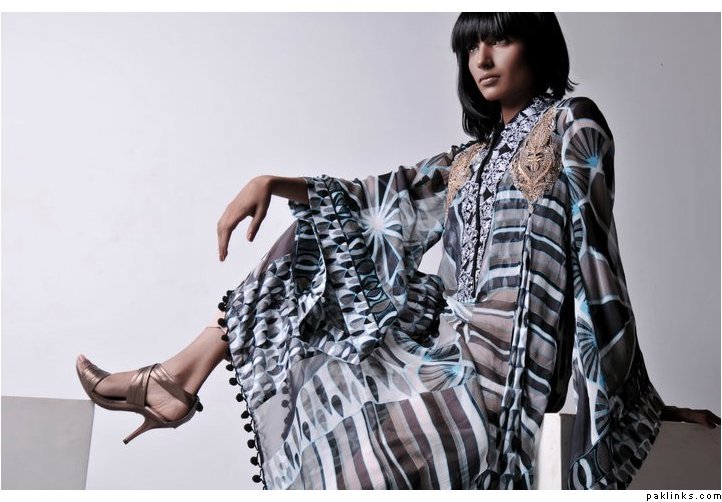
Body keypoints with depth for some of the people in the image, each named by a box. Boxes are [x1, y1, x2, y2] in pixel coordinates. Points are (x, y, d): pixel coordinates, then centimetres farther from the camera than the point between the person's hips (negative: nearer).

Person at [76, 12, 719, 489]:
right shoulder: (472, 159, 17)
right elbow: (383, 199, 13)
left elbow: (593, 260, -9)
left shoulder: (571, 125, -3)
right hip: (445, 343, 7)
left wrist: (639, 400, -5)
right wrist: (272, 184, 2)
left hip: (498, 374, -7)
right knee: (317, 242, 6)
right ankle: (179, 379, 5)